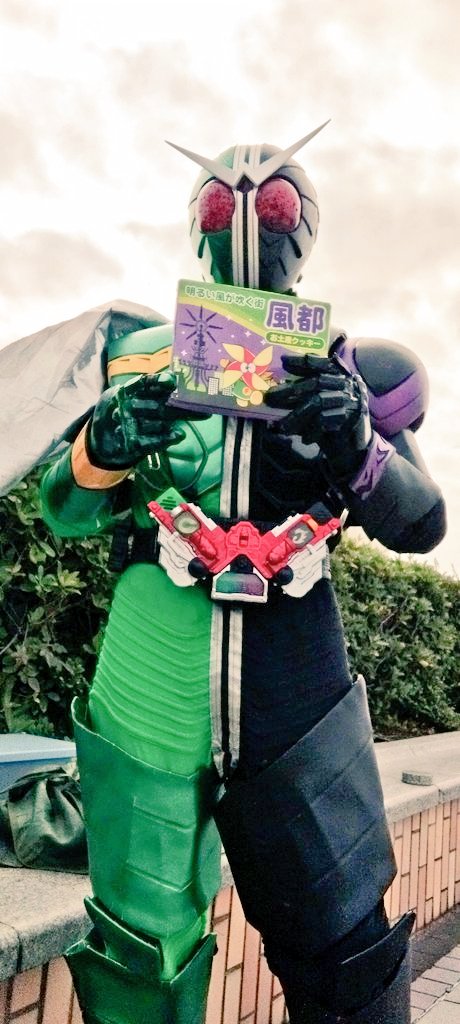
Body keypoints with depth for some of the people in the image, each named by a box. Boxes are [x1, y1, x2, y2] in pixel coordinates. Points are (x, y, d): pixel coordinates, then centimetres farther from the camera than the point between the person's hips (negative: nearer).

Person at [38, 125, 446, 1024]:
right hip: (149, 706, 1)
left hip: (296, 707, 0)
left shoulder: (345, 370, 7)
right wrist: (105, 447, -16)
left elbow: (423, 524, 0)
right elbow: (62, 511, 6)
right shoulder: (145, 353, 8)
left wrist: (359, 451, -21)